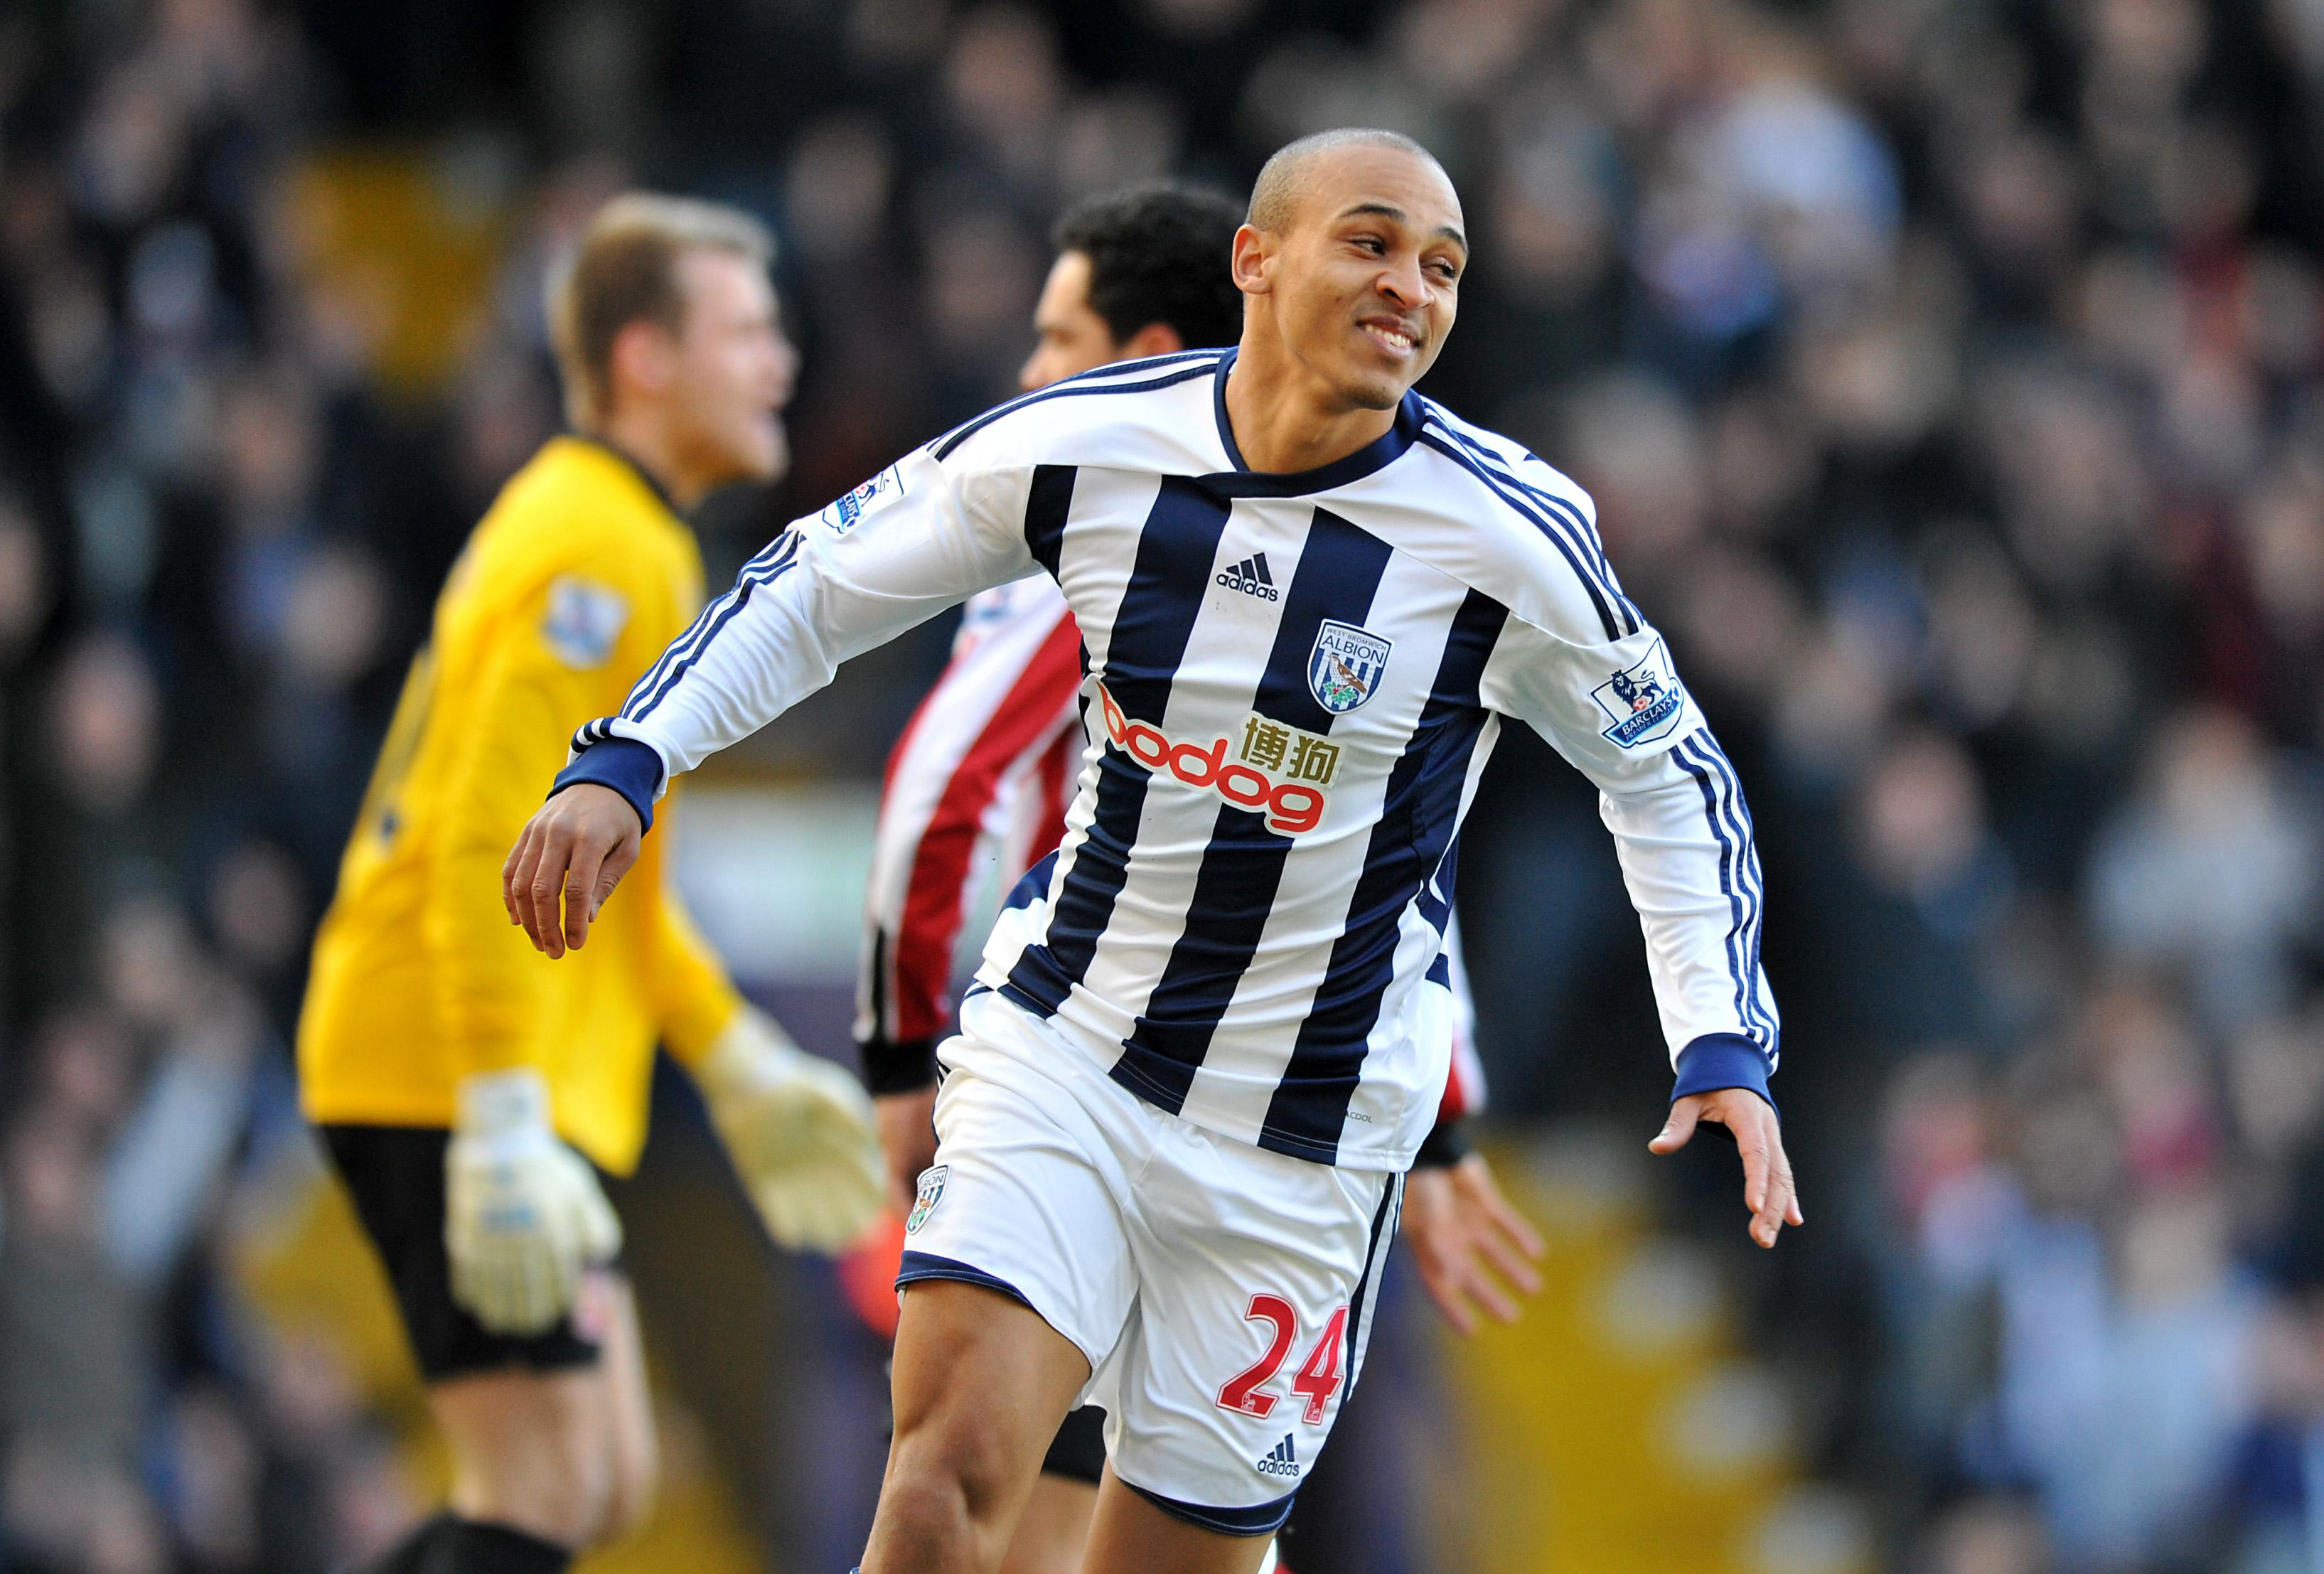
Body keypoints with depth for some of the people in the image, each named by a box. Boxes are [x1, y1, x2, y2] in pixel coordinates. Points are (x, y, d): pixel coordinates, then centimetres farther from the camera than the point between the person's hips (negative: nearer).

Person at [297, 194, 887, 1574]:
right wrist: (506, 1131, -26)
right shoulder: (599, 553, -14)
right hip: (457, 1081, -10)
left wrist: (741, 1067, 26)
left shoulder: (625, 542, 20)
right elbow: (485, 845, -22)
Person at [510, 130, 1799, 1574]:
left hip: (1306, 1129, -1)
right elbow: (819, 586, 7)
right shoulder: (1080, 446, -9)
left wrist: (1725, 1047, -9)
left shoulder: (1511, 536, -13)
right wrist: (626, 762, -7)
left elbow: (1673, 777, 3)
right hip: (1061, 1046, 1)